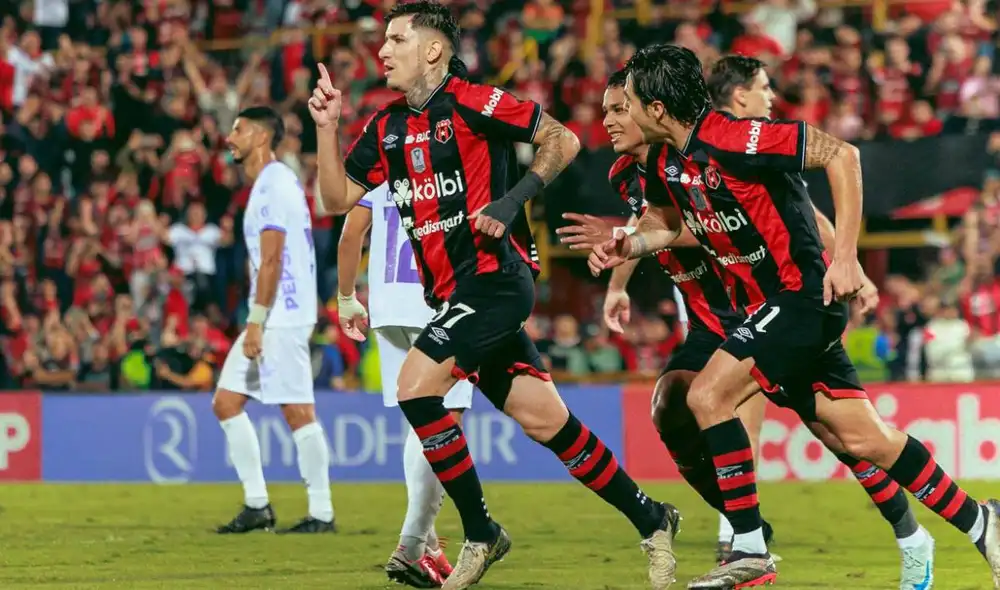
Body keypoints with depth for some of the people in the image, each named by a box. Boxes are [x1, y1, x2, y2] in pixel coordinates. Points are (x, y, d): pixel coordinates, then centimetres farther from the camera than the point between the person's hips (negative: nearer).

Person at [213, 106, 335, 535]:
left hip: (282, 318, -11)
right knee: (226, 403, 9)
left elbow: (272, 261, -19)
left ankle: (322, 513, -4)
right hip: (270, 319, 11)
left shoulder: (274, 185, -13)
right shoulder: (273, 183, 19)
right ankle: (257, 505, 10)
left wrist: (256, 321, -20)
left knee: (298, 411, -8)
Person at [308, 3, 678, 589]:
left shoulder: (472, 103, -9)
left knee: (416, 385, -19)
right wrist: (326, 126, 3)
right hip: (452, 293, 8)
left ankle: (480, 534, -8)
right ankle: (651, 520, 16)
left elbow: (564, 140, -7)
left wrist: (514, 199, -17)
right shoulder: (387, 127, 14)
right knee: (544, 418, 6)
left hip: (495, 275, -8)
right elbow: (338, 197, 13)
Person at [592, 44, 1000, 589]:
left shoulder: (729, 139, -22)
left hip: (803, 294, -9)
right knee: (863, 439, 9)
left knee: (708, 396, -16)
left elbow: (841, 155, -21)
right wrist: (628, 246, 3)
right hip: (769, 304, 9)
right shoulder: (665, 162, 5)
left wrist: (845, 256, -23)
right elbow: (665, 222, 26)